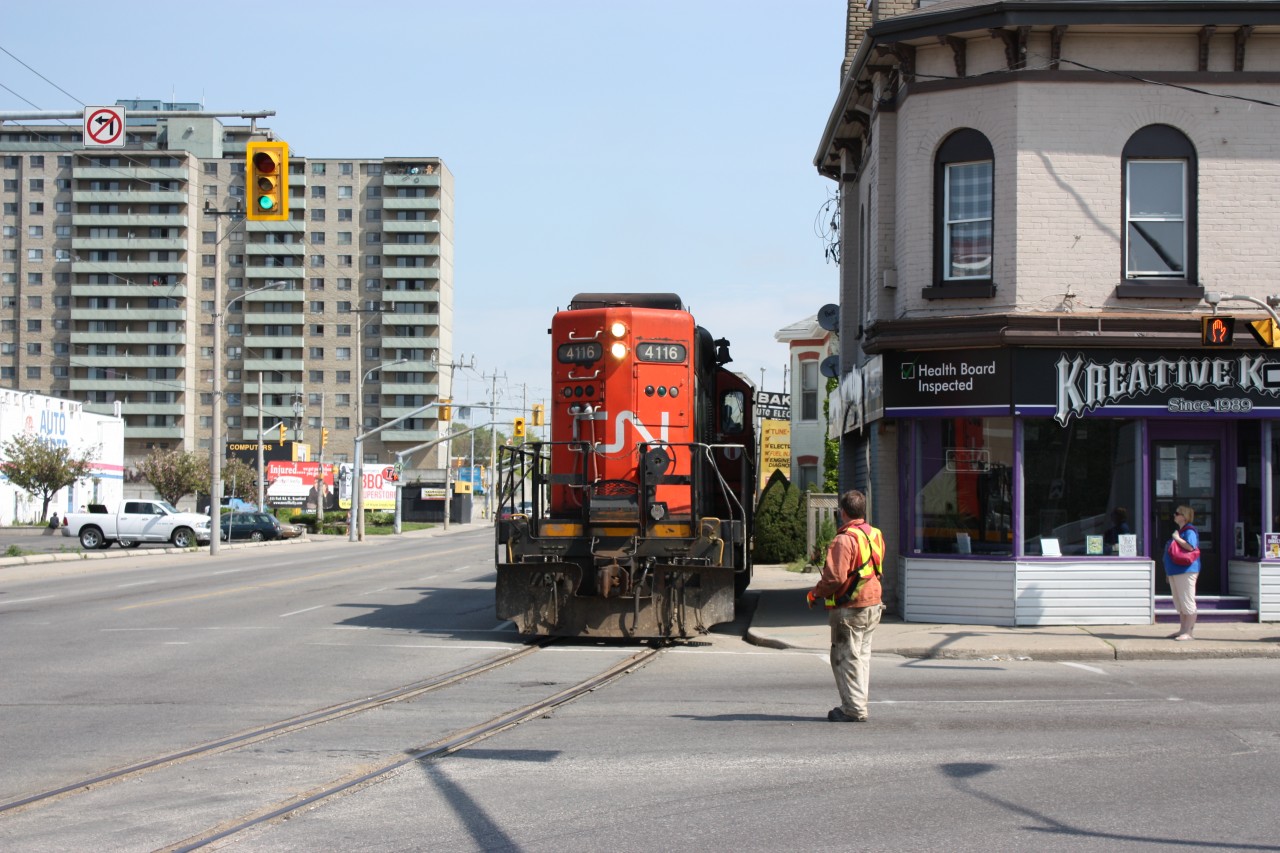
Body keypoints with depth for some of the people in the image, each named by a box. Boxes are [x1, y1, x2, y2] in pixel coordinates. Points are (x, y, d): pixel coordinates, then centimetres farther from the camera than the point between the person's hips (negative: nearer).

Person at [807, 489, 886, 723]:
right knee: (862, 655, 16)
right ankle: (858, 705, 21)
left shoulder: (845, 539, -19)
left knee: (846, 658, -1)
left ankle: (854, 709, -1)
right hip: (873, 606, 9)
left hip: (849, 609, -8)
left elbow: (835, 577, -23)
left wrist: (815, 594, -8)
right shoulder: (875, 535, 8)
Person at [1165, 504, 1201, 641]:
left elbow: (1190, 547, -28)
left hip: (1186, 572, -11)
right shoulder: (1179, 531, 21)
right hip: (1175, 572, 11)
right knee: (1180, 604, 14)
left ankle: (1188, 632, -9)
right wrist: (1168, 573, 24)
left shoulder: (1189, 531, -11)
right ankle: (1182, 630, 20)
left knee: (1187, 603, -9)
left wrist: (1177, 538, -18)